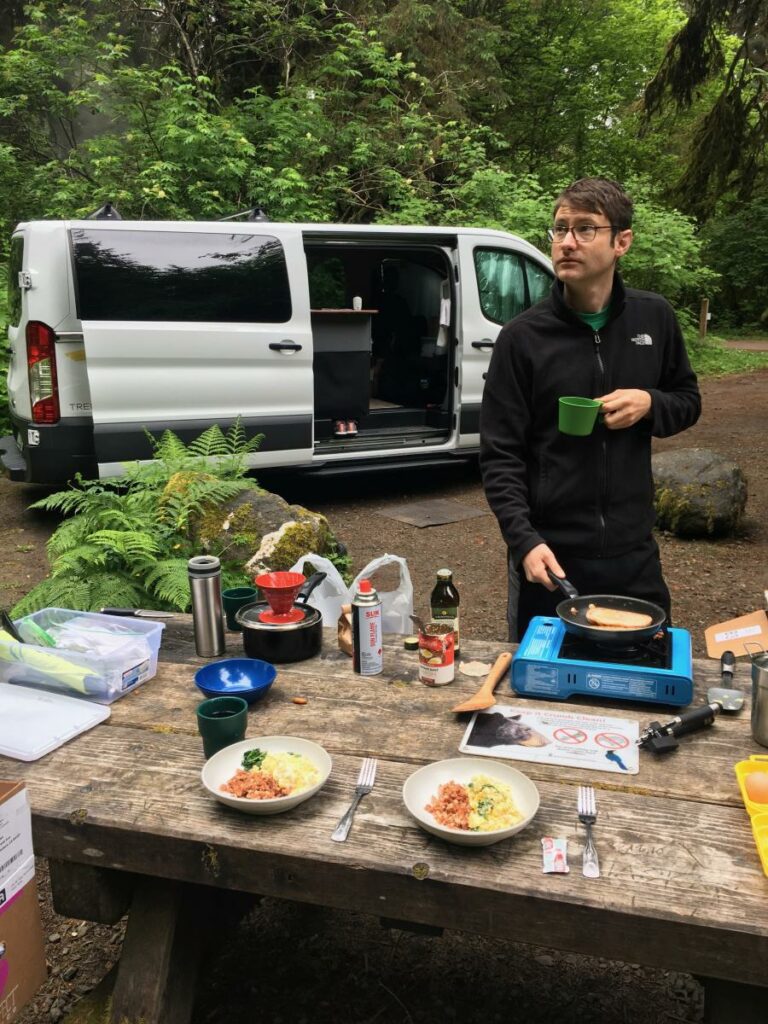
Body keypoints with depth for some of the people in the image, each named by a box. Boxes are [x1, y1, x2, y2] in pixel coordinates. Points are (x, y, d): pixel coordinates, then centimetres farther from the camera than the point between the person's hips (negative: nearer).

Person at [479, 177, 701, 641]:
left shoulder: (655, 318, 1)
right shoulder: (523, 336, -7)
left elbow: (688, 402, 14)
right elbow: (500, 456, -7)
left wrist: (649, 404, -9)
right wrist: (524, 541, -20)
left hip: (634, 553, 2)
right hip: (550, 554, -2)